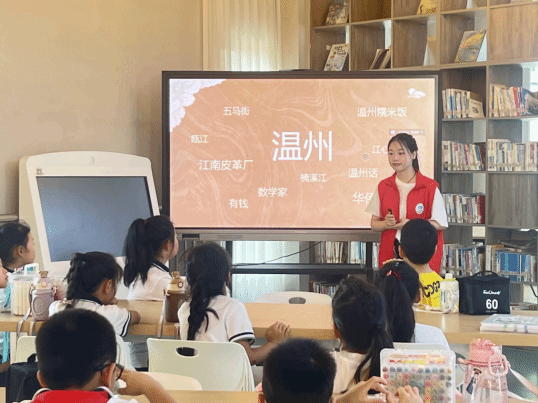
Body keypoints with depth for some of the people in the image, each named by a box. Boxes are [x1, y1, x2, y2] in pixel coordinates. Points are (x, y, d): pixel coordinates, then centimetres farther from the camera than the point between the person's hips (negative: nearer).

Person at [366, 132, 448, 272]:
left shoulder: (430, 187, -2)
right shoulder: (383, 187, 9)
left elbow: (440, 224, -3)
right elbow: (374, 224, 10)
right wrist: (386, 224, -12)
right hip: (390, 253, 3)